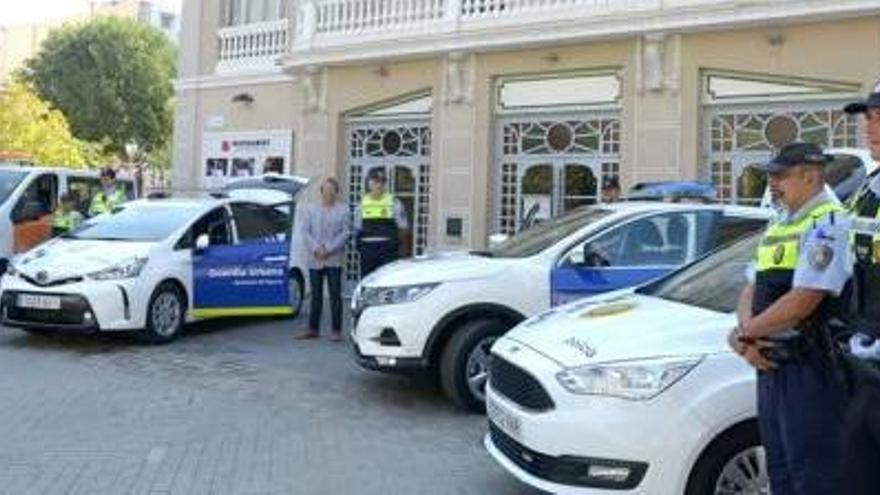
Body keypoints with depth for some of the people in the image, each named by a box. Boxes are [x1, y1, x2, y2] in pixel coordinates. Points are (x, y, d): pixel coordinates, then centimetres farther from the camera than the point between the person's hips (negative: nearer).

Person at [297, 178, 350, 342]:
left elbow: (345, 233, -4)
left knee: (335, 295, -2)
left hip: (334, 259, -3)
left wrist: (329, 248, -12)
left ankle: (336, 330, 3)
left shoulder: (343, 210, 4)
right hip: (315, 259, 3)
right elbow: (305, 231, 6)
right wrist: (315, 248, -10)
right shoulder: (311, 209, 13)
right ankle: (313, 328, 16)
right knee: (316, 295, 8)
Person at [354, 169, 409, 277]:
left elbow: (403, 228, 4)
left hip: (388, 249, -3)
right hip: (367, 249, 3)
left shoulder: (393, 202, 1)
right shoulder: (362, 203, 10)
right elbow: (357, 228, 15)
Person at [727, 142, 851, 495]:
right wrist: (748, 336, -4)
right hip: (770, 364, 9)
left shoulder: (828, 224, -12)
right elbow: (751, 289, 15)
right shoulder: (779, 225, 17)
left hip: (809, 369, -9)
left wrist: (744, 333, -9)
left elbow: (803, 301, -21)